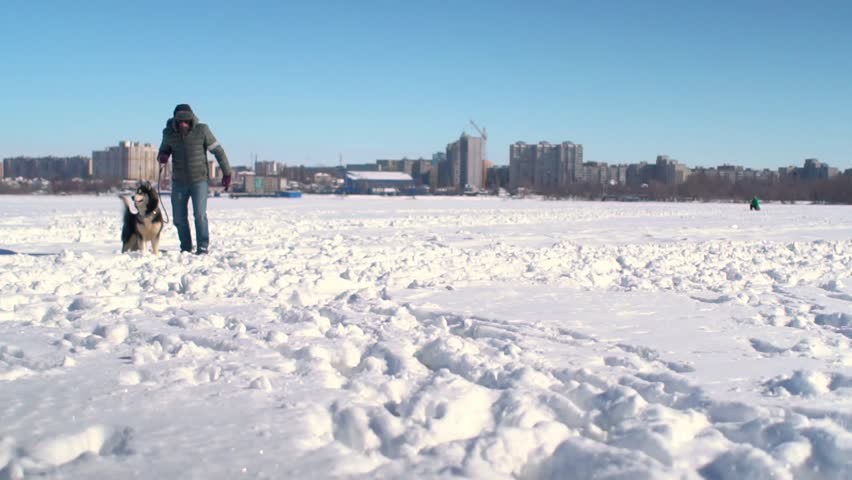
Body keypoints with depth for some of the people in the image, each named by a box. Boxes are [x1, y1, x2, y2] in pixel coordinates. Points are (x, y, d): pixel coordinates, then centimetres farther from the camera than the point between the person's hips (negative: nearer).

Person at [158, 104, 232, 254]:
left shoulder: (202, 130, -12)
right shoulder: (169, 133, -5)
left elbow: (218, 150, -5)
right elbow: (164, 151, 10)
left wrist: (227, 173, -6)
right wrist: (162, 157, -15)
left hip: (199, 180, -3)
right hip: (179, 181, 3)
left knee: (200, 214, -14)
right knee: (179, 217, 6)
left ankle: (202, 247, -5)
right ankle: (186, 248, 20)